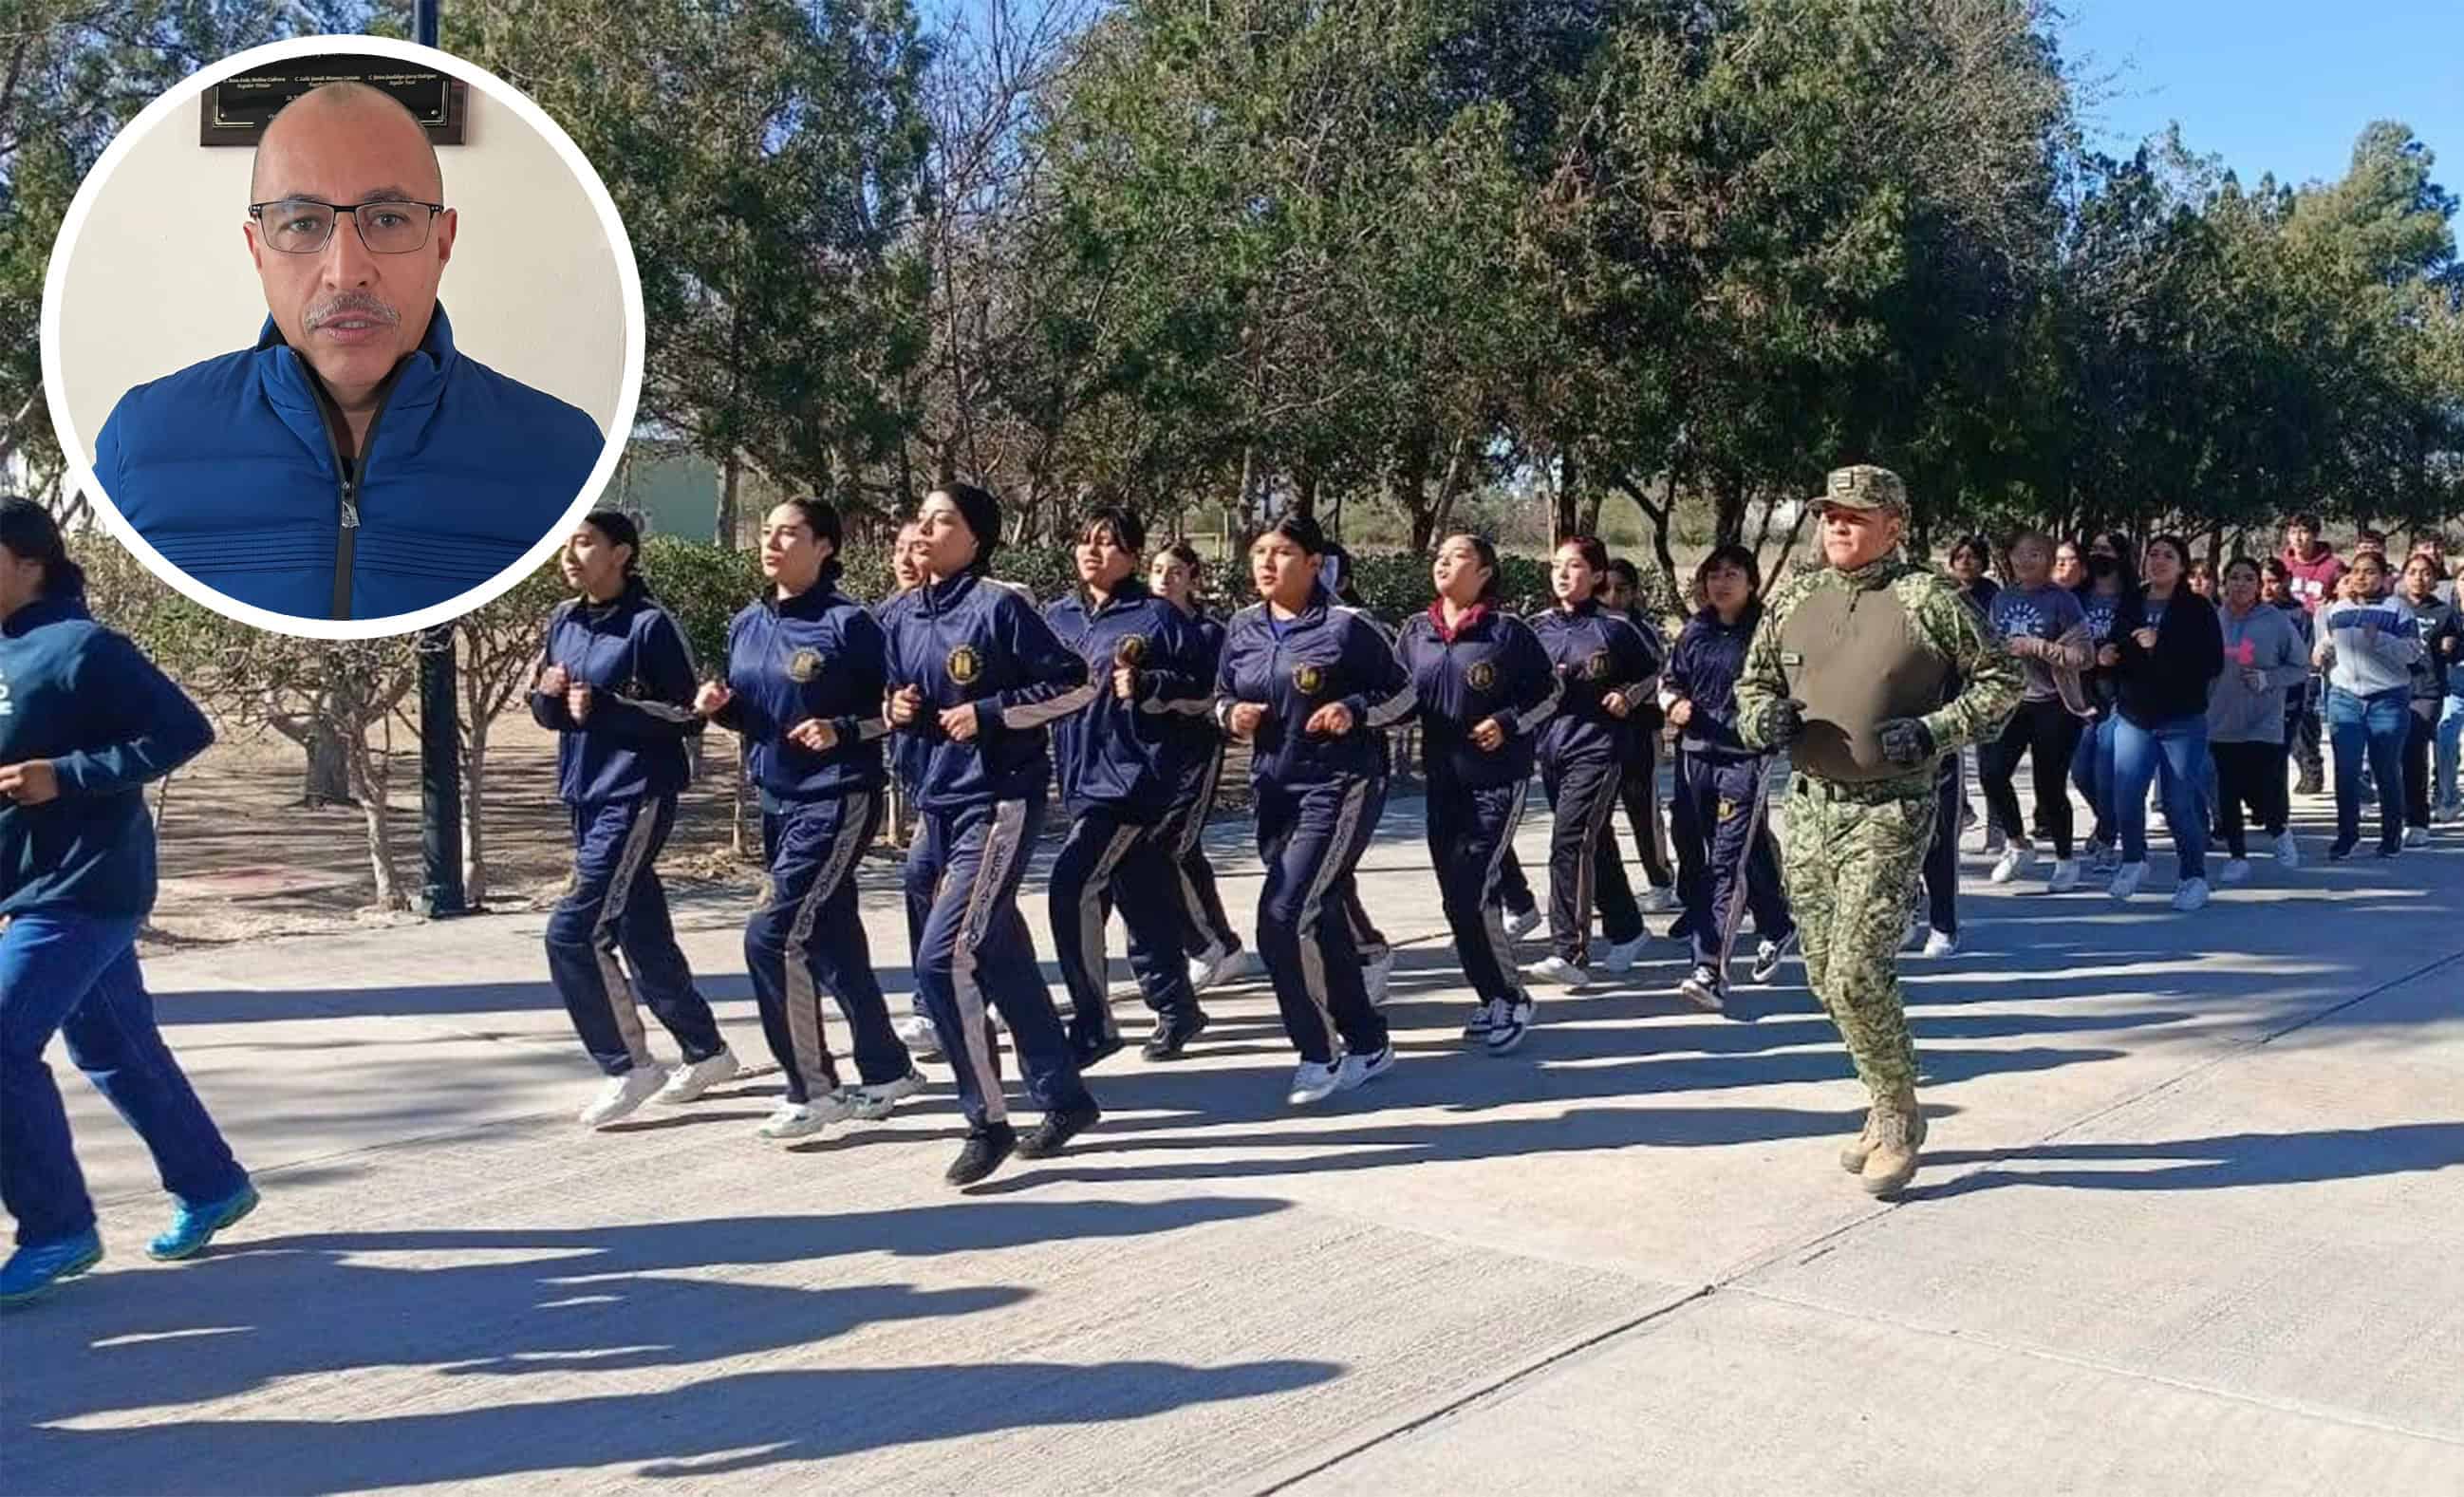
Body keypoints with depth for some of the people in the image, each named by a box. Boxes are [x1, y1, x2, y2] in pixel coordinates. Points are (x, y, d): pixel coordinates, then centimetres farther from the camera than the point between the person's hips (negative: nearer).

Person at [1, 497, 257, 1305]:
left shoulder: (81, 647, -15)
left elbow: (185, 731, -20)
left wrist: (65, 776, -23)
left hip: (82, 889, -9)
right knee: (114, 1050, 16)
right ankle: (210, 1185, 30)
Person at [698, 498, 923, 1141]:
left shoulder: (847, 623, -13)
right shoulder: (747, 625, 7)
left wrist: (841, 731, -24)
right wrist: (719, 706, -3)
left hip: (837, 800, -8)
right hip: (777, 800, 8)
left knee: (772, 935, -13)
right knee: (830, 941, 13)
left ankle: (812, 1087, 0)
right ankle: (886, 1071, 27)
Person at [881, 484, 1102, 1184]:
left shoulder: (998, 607, -12)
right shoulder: (898, 616, 8)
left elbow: (1075, 684, -11)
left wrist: (987, 713, -16)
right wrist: (895, 711, -2)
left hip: (1000, 803, -7)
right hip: (935, 804, 7)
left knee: (944, 960, -14)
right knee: (1001, 960, 13)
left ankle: (988, 1122, 0)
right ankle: (1064, 1099, 27)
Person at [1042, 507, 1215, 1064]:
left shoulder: (1159, 617, -4)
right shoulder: (1057, 618, 12)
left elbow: (1204, 693, -3)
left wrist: (1147, 688, -16)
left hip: (1138, 775, -6)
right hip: (1084, 778, 6)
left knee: (1072, 886, -17)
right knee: (1142, 899, 14)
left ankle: (1093, 1025, -7)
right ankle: (1177, 1009, 30)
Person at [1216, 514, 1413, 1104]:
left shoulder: (1345, 626, -10)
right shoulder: (1242, 629, 6)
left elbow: (1405, 695, -3)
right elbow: (1222, 696, 17)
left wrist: (1355, 712, -20)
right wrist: (1233, 715, -5)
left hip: (1341, 787, -6)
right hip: (1274, 791, 6)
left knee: (1283, 916, -17)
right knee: (1320, 921, 11)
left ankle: (1321, 1053, -1)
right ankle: (1368, 1046, 27)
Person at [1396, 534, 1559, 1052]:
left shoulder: (1507, 630, -7)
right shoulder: (1416, 630, 7)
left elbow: (1550, 691, 0)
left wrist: (1508, 724, -13)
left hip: (1497, 781, -6)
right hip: (1442, 781, 6)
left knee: (1470, 896, -12)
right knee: (1458, 898, 7)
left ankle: (1512, 1000, 4)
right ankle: (1493, 998, 22)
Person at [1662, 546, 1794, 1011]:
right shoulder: (1695, 632, 11)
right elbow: (1670, 679, 18)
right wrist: (1673, 701, -2)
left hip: (1748, 757, -6)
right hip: (1701, 755, 6)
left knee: (1727, 862, -11)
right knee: (1747, 852, 18)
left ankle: (1711, 969, -15)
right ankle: (1776, 928, 41)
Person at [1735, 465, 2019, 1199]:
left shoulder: (1927, 598, -7)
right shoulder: (1792, 598, 8)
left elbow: (2000, 680, -1)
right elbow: (1752, 681, 19)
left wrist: (1933, 732, -14)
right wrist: (1762, 715, -3)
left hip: (1890, 813, -6)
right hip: (1810, 805, 6)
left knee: (1857, 977, -13)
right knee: (1827, 978, 11)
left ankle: (1899, 1121, 9)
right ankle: (1889, 1106, 31)